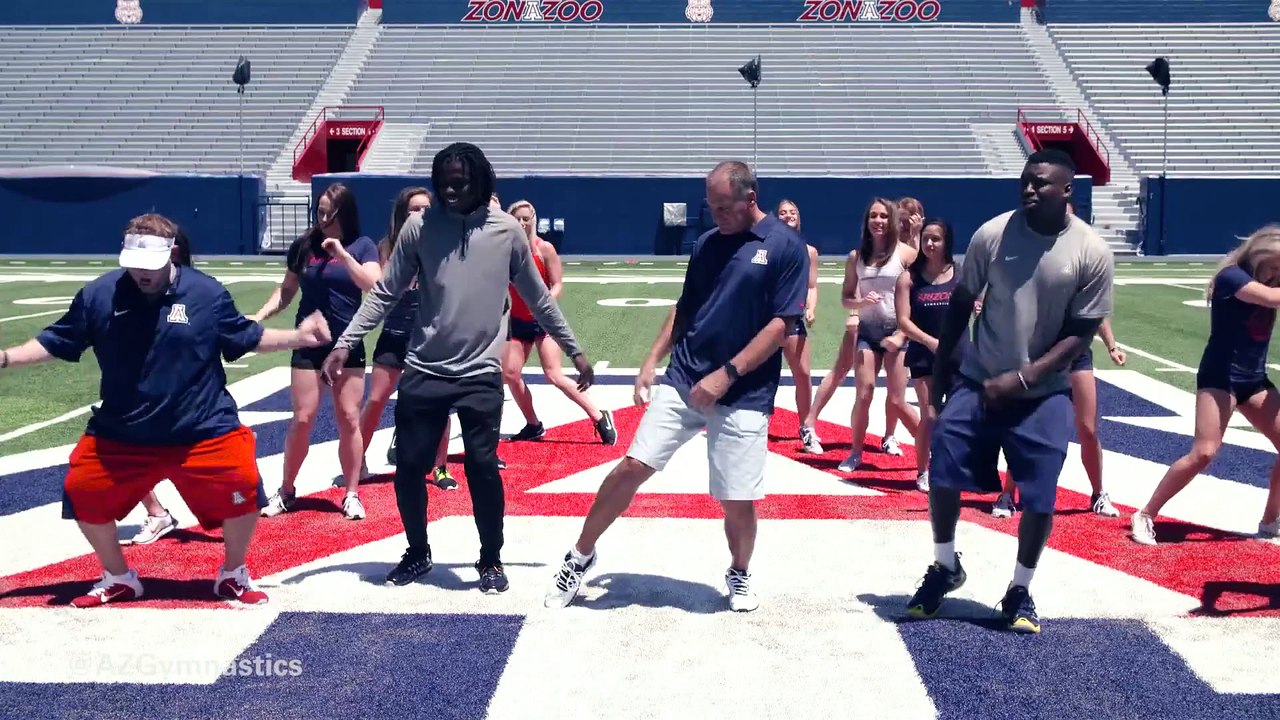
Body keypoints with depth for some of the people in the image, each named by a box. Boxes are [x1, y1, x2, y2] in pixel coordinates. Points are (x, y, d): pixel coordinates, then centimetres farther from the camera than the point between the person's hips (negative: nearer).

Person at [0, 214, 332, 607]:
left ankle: (233, 575, 13)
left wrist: (298, 336, -3)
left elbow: (247, 338, 5)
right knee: (82, 494, 1)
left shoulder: (207, 293, -7)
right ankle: (118, 578, 29)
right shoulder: (98, 295, -5)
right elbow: (55, 343, 6)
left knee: (244, 488, -16)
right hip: (119, 435, 2)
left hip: (204, 431, -2)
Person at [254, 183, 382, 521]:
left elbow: (375, 286, -17)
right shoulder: (304, 245, 2)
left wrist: (344, 255, -23)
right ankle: (286, 492, 16)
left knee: (349, 420, 3)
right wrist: (261, 315, -4)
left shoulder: (362, 246, -3)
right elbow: (287, 289, 10)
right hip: (309, 345, 1)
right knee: (302, 419, 1)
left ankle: (352, 495, 13)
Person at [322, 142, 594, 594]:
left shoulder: (507, 231, -2)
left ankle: (491, 560, 16)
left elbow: (538, 299, 8)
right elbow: (384, 294, 2)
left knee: (482, 466, -5)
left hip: (481, 374, -1)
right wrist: (345, 343, -5)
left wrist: (574, 350, 12)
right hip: (423, 371, 1)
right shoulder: (419, 227, -3)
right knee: (409, 467, 5)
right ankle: (417, 553, 28)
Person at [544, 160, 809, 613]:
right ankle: (581, 556, 12)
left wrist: (726, 374, -16)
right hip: (681, 382, 4)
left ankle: (739, 575, 29)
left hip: (744, 396, -4)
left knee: (738, 501, 0)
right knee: (633, 466, -4)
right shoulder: (707, 243, 10)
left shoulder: (787, 247, -5)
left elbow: (782, 324, -11)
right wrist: (651, 363, 8)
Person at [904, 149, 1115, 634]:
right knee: (942, 474, -2)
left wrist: (1022, 378, -18)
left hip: (1044, 393, -1)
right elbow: (962, 303, 4)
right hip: (977, 381, 1)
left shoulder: (1093, 253, -11)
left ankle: (1020, 592, 22)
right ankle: (945, 567, 24)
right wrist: (940, 367, 6)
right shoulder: (992, 234, -7)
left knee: (1040, 497, 1)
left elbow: (1080, 334, -9)